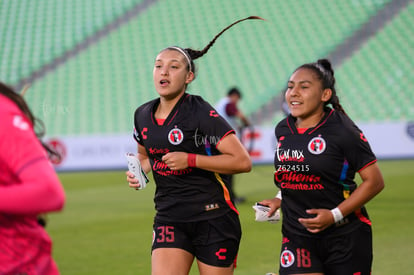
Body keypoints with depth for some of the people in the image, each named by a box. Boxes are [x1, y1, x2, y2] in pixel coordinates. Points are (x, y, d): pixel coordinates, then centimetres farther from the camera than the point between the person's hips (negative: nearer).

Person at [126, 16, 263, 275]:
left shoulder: (201, 113, -11)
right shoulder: (143, 115, 8)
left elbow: (243, 161, -16)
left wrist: (191, 159, -19)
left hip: (213, 218, -4)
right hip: (169, 219, 4)